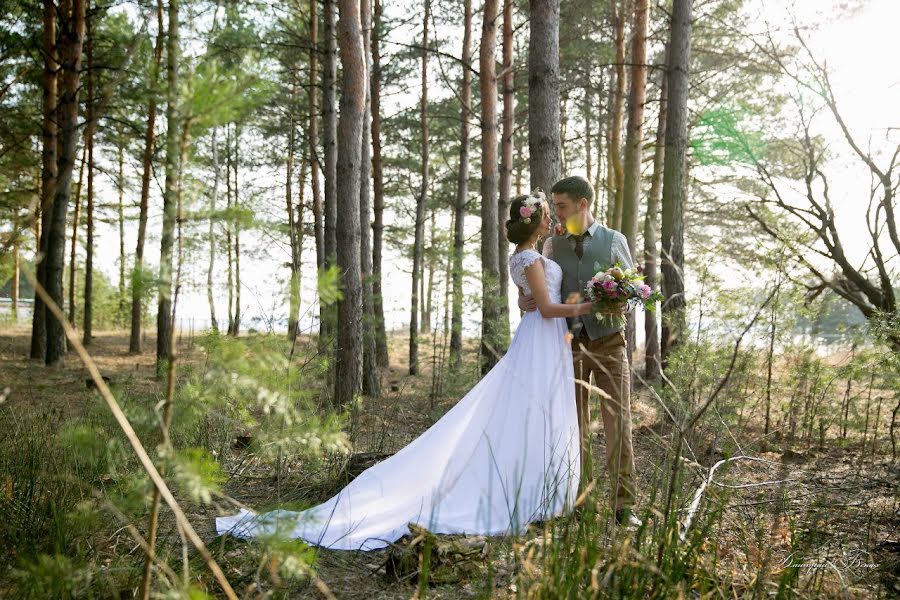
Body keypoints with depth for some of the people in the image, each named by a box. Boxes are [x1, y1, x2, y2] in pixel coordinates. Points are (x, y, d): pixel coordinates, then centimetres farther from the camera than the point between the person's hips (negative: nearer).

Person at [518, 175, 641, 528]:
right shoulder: (552, 244, 8)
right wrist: (525, 300, -13)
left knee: (618, 420, -5)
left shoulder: (614, 241, 3)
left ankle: (623, 504, 1)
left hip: (608, 341, -2)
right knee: (575, 424, 6)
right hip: (570, 343, 2)